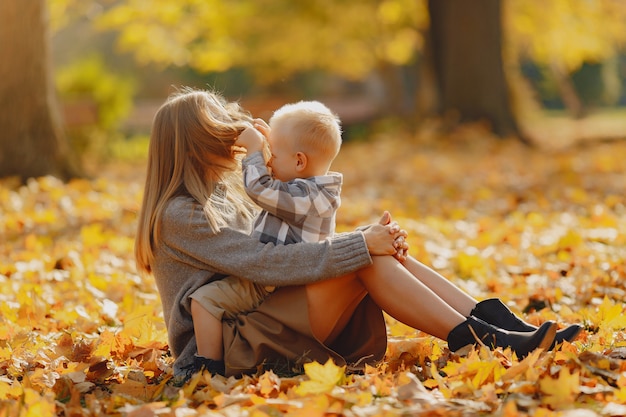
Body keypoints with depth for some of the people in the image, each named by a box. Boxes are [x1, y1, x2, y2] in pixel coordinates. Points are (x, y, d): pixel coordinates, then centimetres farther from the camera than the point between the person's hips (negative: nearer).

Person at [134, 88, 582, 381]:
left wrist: (370, 237, -4)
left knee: (385, 250, -9)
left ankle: (502, 324, -16)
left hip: (255, 327, 9)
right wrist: (360, 245, -22)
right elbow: (268, 264, -23)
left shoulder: (225, 198, 21)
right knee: (366, 261, -23)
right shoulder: (180, 217, -12)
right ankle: (475, 340, -21)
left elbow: (283, 251, 12)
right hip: (226, 349, -9)